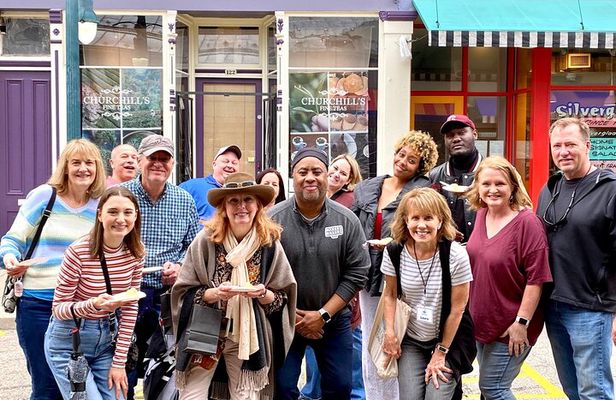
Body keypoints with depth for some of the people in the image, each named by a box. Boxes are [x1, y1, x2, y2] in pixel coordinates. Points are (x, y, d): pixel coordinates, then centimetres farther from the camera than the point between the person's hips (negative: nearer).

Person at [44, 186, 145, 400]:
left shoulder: (135, 252, -5)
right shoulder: (78, 252, -20)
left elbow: (130, 307, 0)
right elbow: (58, 309, -12)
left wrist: (119, 361, -2)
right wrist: (94, 304, -32)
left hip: (106, 339, 5)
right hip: (69, 341, -4)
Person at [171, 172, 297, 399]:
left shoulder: (270, 243, -3)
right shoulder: (206, 240, -9)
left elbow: (283, 298, 3)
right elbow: (184, 293, -5)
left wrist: (264, 294, -17)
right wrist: (215, 293, -21)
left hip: (250, 337, 2)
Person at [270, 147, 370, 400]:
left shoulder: (347, 221, -8)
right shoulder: (273, 220, -12)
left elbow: (356, 273, -6)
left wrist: (323, 315, -12)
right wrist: (291, 316, -11)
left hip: (334, 320, 2)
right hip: (285, 320, -1)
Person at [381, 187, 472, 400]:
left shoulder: (456, 255, -19)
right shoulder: (394, 252, -11)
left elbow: (457, 308, -11)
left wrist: (441, 352, -6)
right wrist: (389, 332, -7)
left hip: (447, 340, -2)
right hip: (410, 341, 2)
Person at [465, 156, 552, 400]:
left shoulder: (527, 222, -19)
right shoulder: (481, 215, 2)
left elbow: (536, 278, -20)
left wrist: (522, 322, -20)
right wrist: (471, 311, 17)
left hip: (510, 327, -7)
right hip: (481, 320, 7)